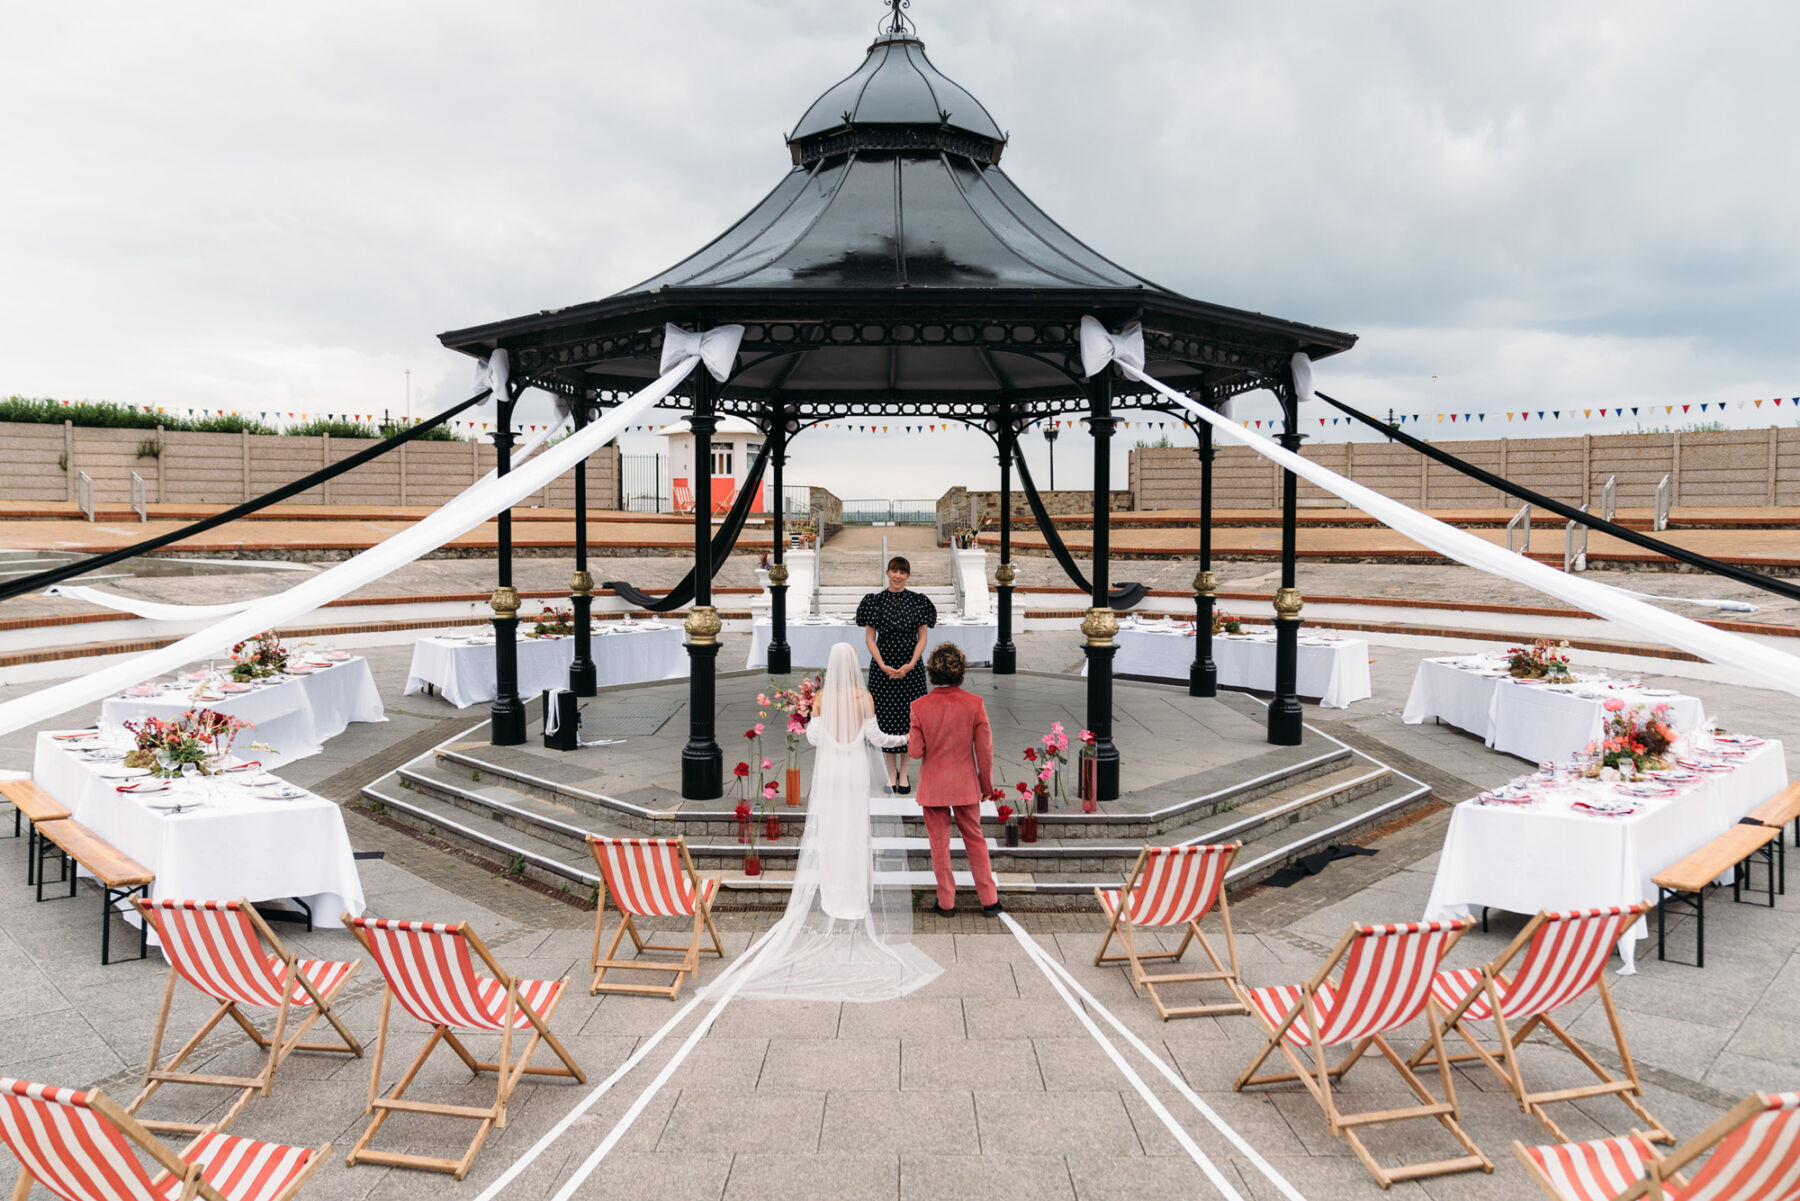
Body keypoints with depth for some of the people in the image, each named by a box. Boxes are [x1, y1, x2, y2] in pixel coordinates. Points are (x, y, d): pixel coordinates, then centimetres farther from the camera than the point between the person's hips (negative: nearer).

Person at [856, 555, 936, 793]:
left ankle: (904, 772, 15)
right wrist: (883, 666, -11)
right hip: (882, 668, 0)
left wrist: (911, 664, -11)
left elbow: (922, 638, 2)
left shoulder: (918, 601, 2)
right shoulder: (875, 601, 0)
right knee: (886, 718, 3)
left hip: (911, 668, 0)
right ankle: (892, 772, 16)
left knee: (908, 718, 3)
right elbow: (870, 638, 0)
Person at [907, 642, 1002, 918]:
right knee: (975, 840, 16)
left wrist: (910, 739, 11)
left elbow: (915, 752, -11)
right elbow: (985, 749, -5)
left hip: (933, 786, -1)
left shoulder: (920, 706, -13)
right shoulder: (974, 704, -11)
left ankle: (946, 903, 19)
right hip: (965, 785, 1)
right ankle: (989, 900, 20)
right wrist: (986, 783, 8)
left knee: (939, 843, 11)